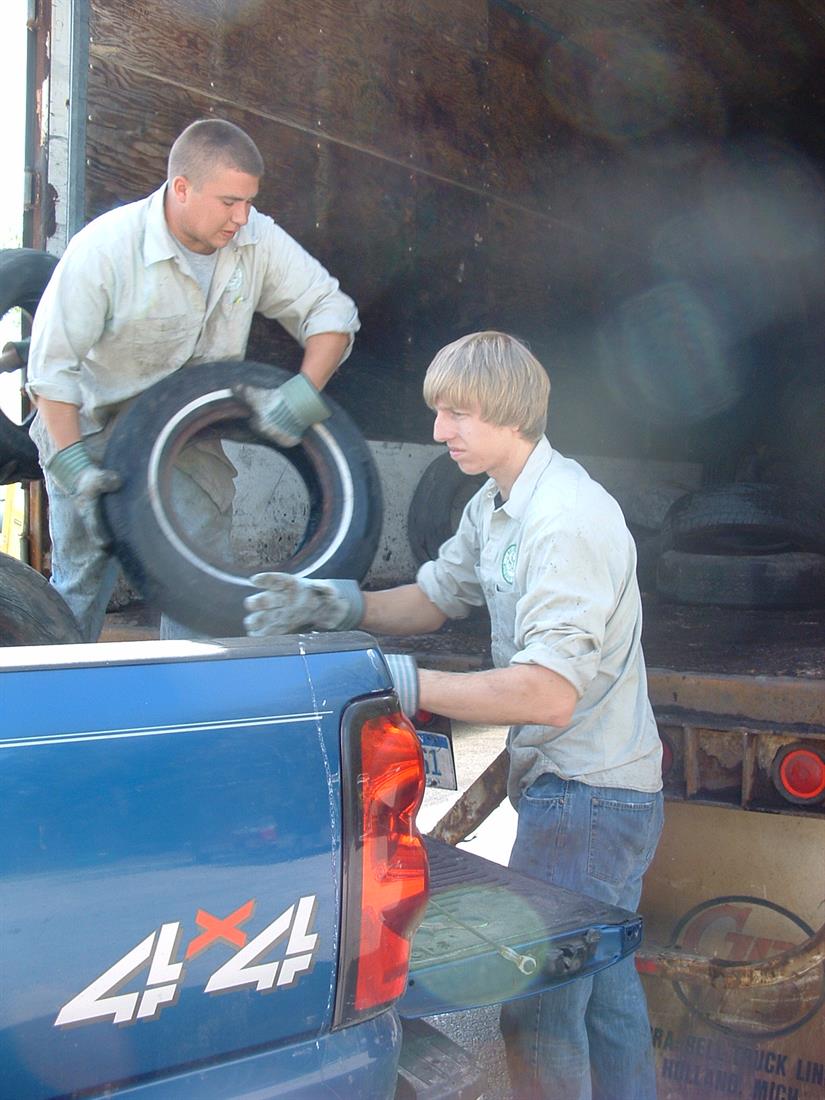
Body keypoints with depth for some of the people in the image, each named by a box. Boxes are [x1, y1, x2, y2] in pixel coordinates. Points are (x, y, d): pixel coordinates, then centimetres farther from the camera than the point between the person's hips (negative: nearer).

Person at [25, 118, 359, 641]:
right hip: (93, 432, -3)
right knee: (82, 582, 1)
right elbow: (52, 366, -20)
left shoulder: (257, 239, -14)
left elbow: (332, 310, -7)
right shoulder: (105, 248, -24)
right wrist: (73, 465, -25)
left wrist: (303, 391, -24)